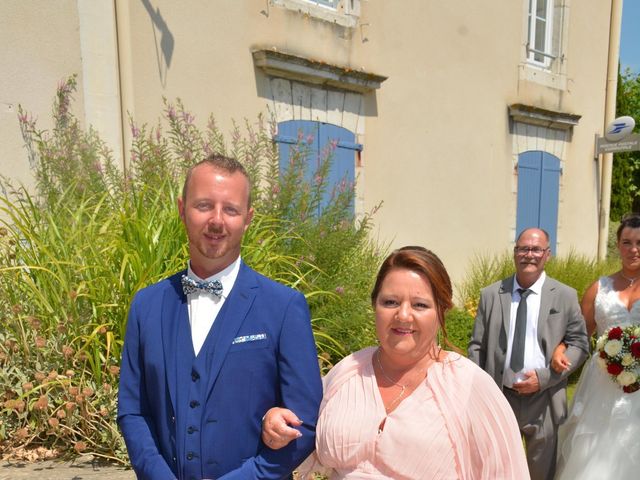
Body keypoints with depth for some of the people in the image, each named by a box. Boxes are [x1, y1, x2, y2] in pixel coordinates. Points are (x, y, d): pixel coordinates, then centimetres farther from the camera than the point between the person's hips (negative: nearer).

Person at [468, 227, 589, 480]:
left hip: (544, 401, 0)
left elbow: (579, 344, -1)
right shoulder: (490, 294, 0)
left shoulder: (566, 296, -1)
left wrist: (545, 377, -13)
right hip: (498, 398, 1)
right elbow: (477, 346, 3)